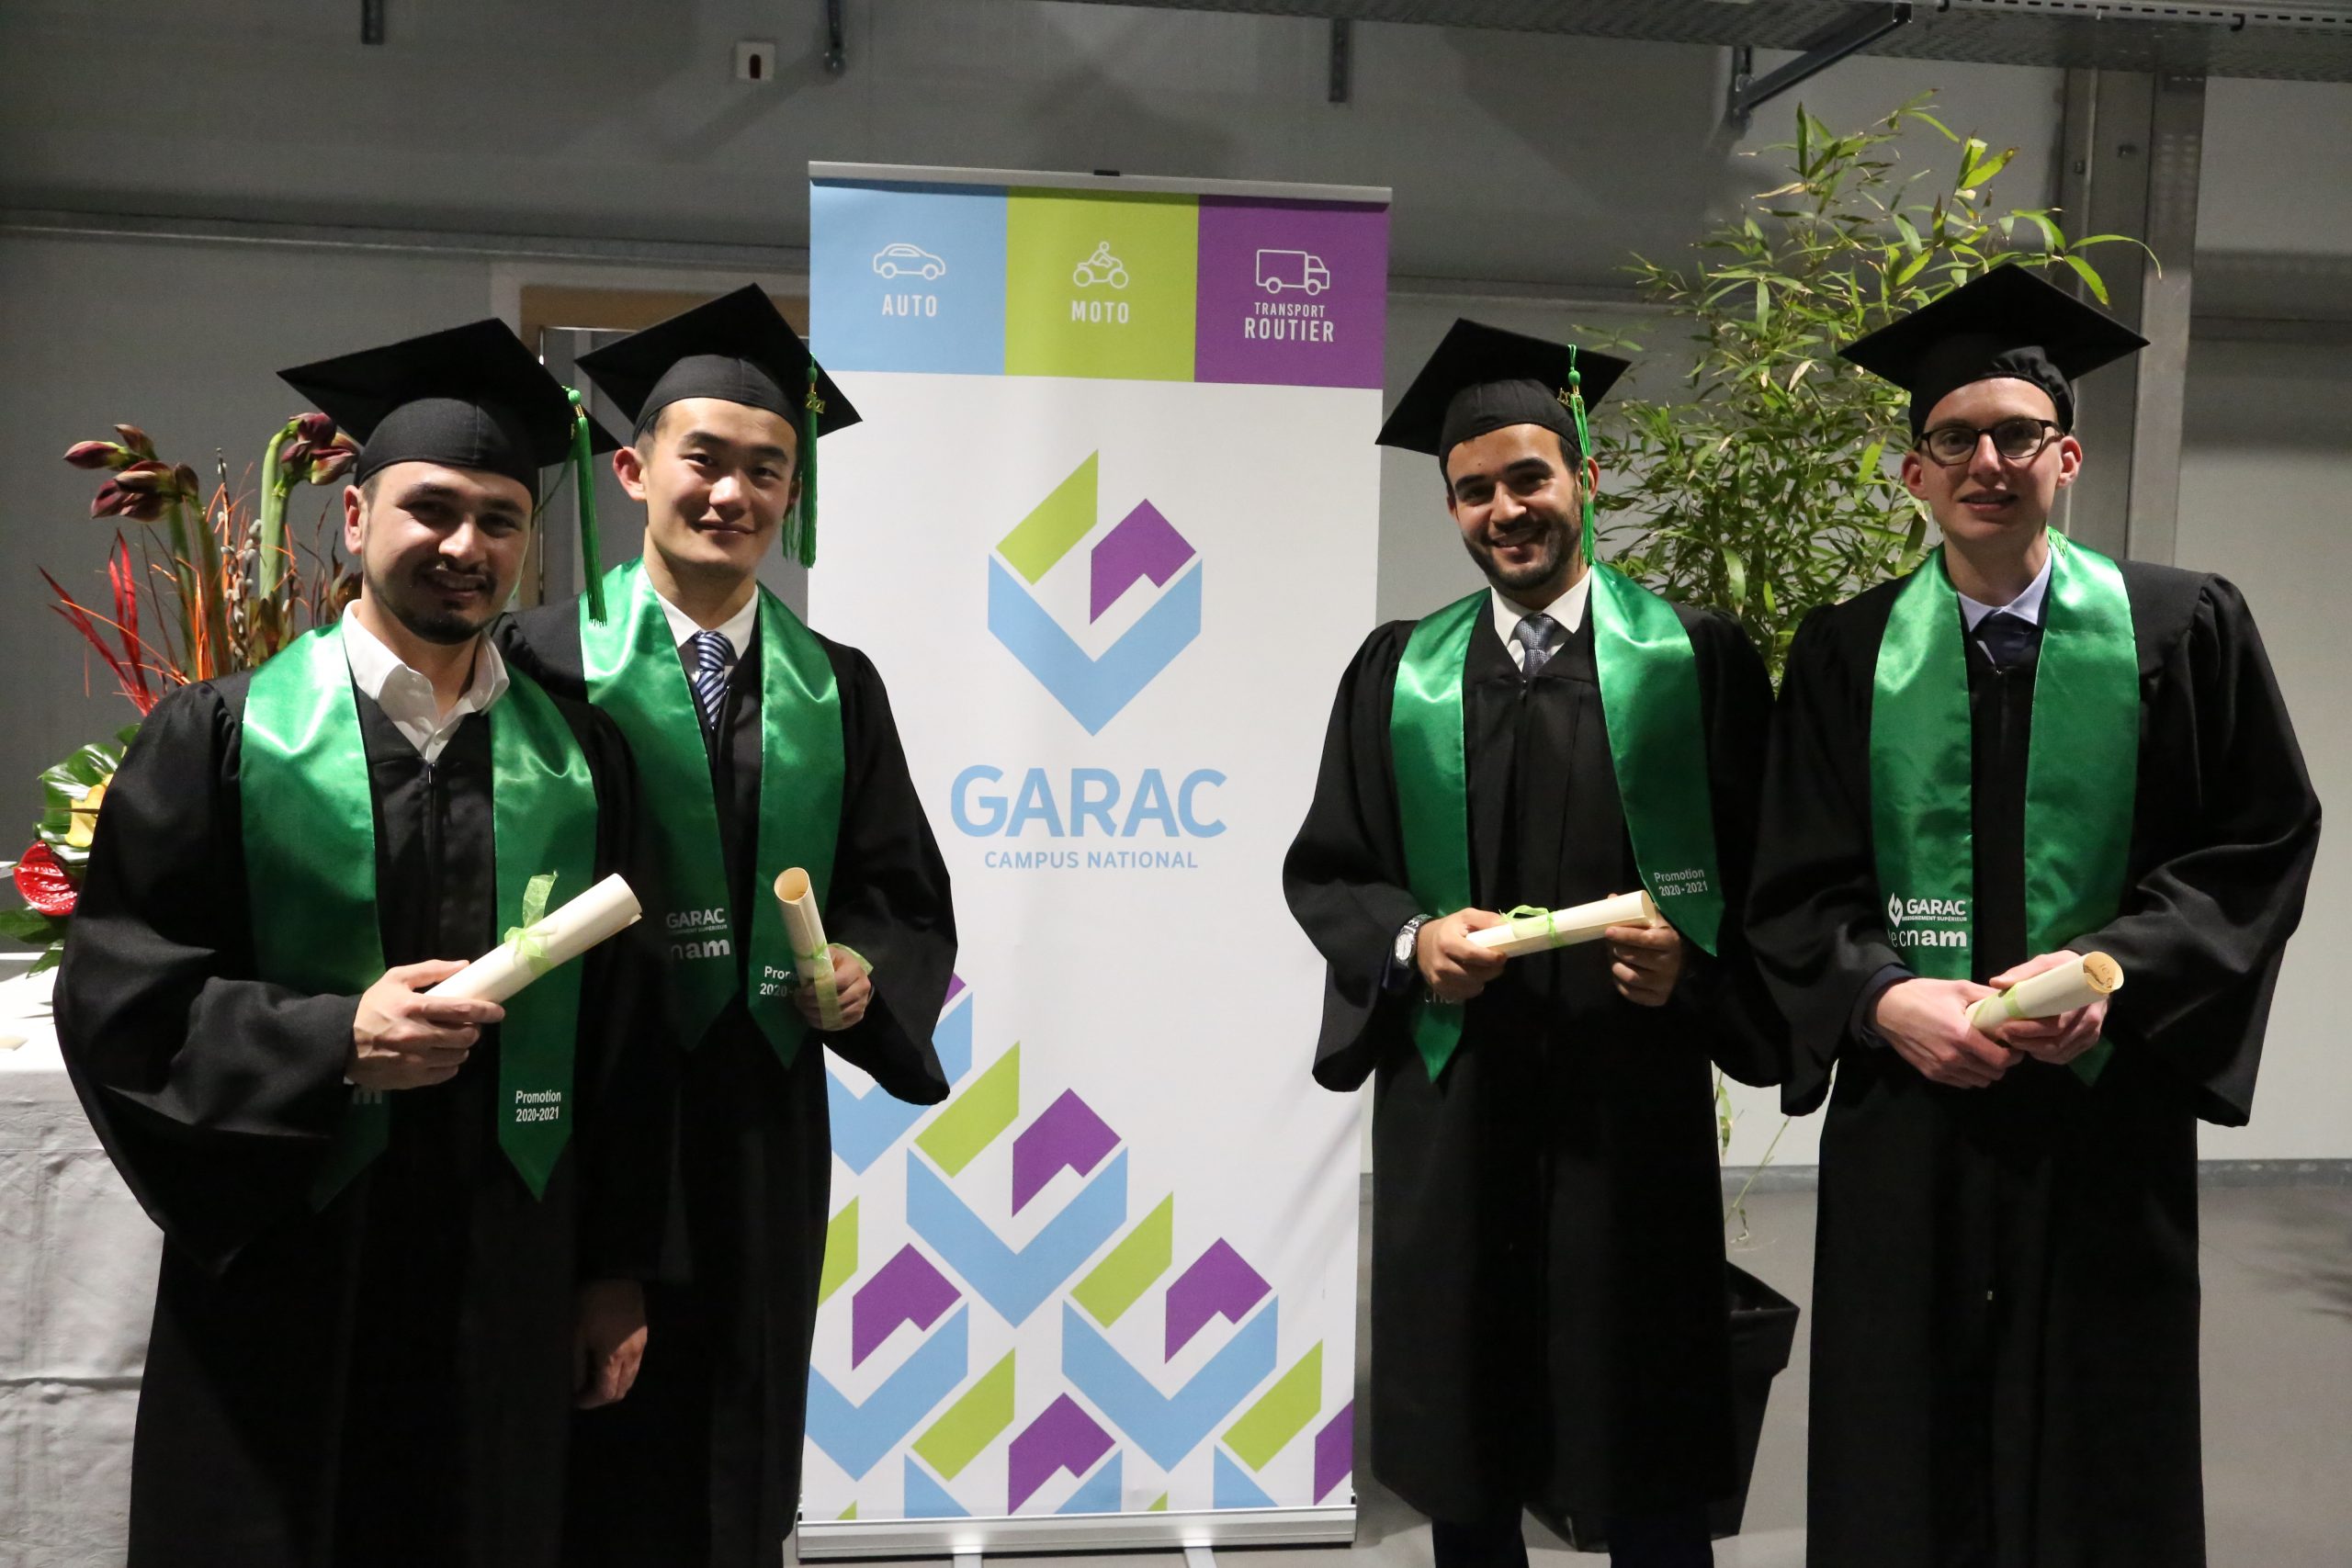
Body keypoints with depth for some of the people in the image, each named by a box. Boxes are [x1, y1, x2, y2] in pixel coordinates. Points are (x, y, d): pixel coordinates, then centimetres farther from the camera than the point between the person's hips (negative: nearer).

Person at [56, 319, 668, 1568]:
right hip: (283, 1274, -1)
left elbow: (619, 1031, 4)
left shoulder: (580, 757, 4)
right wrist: (334, 1042, -19)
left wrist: (615, 1269, 4)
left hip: (508, 1283, 2)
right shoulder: (222, 733, -1)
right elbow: (116, 992, -5)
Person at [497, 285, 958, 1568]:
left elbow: (909, 899, 8)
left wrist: (865, 972, -10)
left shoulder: (834, 687, 6)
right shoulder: (544, 660, -5)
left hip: (764, 1124, 4)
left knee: (739, 1460, 16)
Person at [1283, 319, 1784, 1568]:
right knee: (1460, 1456, 12)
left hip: (1630, 1092, -1)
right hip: (1447, 1098, 2)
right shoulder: (1398, 671, 6)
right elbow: (1324, 870, 6)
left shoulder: (1697, 660, 1)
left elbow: (1768, 873, 2)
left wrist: (1692, 955, -17)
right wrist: (1412, 940, -12)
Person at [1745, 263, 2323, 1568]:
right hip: (1904, 1113, 1)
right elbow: (1796, 888, 2)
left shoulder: (2183, 628, 1)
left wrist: (2115, 968, -15)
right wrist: (1885, 997, -15)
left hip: (2108, 1109, 0)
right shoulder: (1846, 655, 3)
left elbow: (2262, 846, 0)